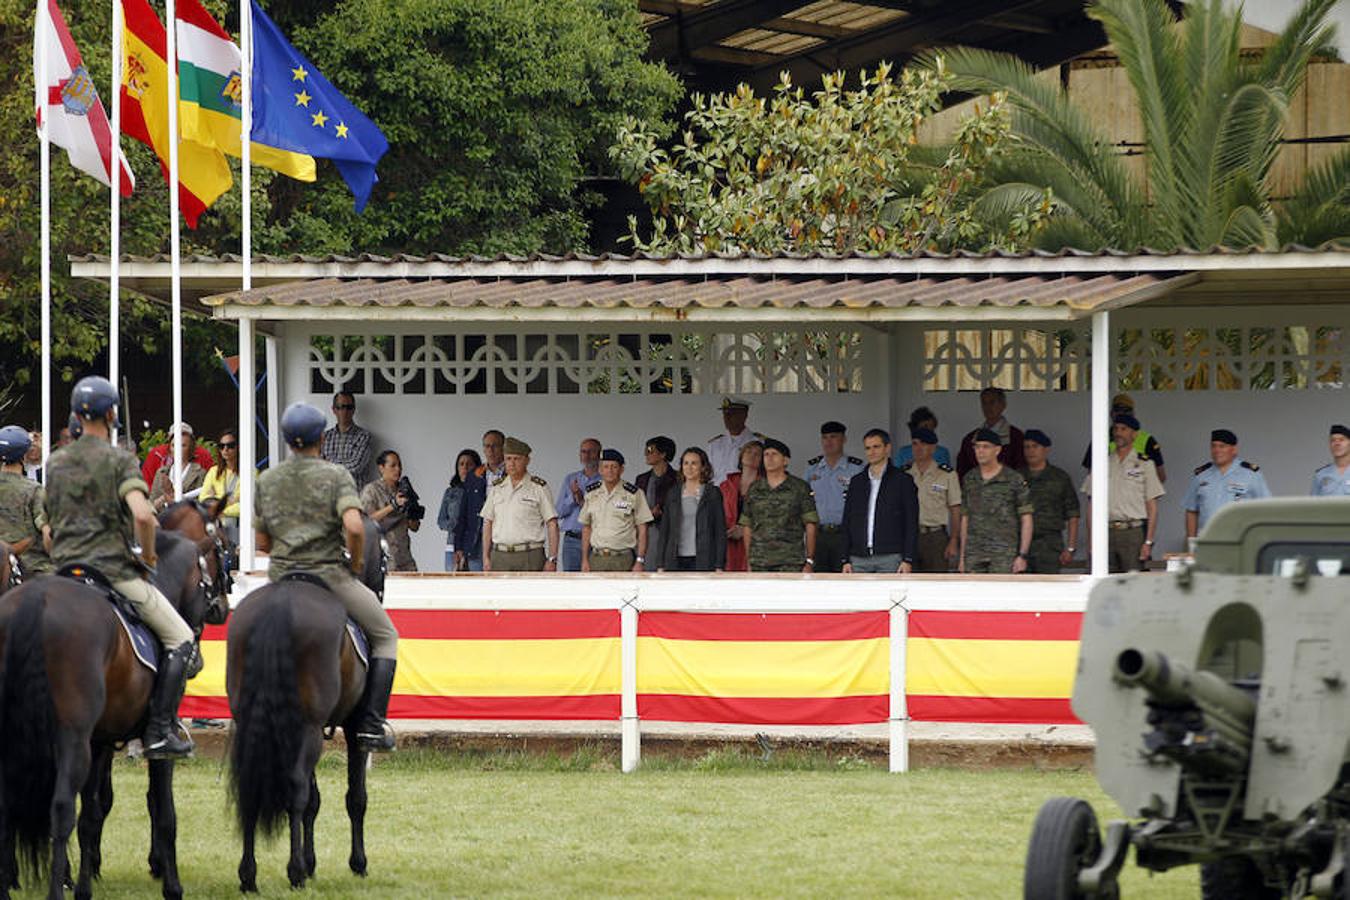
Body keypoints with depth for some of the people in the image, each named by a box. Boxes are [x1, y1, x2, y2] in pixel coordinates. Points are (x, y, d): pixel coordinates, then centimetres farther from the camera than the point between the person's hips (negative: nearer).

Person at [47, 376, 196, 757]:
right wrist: (148, 555, -7)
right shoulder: (119, 460, -9)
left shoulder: (55, 463, 10)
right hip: (115, 569, -6)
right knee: (180, 639, 4)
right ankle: (159, 731, -6)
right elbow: (142, 515, -23)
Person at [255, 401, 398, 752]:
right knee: (384, 637, 12)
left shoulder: (267, 480, 8)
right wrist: (355, 564, -5)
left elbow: (262, 543, 10)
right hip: (329, 575, -4)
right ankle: (370, 727, 0)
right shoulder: (336, 475, -7)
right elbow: (354, 526, -21)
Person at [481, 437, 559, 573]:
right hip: (500, 555, 4)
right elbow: (487, 523, 16)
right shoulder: (496, 488, 13)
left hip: (530, 556, -4)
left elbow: (552, 524, -2)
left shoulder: (539, 487, 0)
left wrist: (552, 560, -8)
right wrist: (486, 558, 9)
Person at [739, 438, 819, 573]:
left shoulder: (800, 488, 4)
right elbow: (746, 527, 16)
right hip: (759, 564, 3)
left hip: (791, 563, -3)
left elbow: (810, 526, 2)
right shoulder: (754, 490, 13)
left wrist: (809, 561, -4)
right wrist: (748, 562, 9)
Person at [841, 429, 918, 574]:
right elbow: (847, 523, 16)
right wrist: (846, 560, 8)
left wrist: (908, 560, -9)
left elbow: (911, 524, 0)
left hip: (890, 558, -4)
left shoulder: (902, 480, 4)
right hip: (859, 559, 4)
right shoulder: (857, 482, 16)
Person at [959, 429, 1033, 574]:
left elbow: (1026, 520, -2)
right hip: (974, 555, 4)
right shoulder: (969, 480, 11)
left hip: (1004, 554, -4)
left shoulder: (1014, 479, -3)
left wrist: (1022, 556, -9)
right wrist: (962, 557, 13)